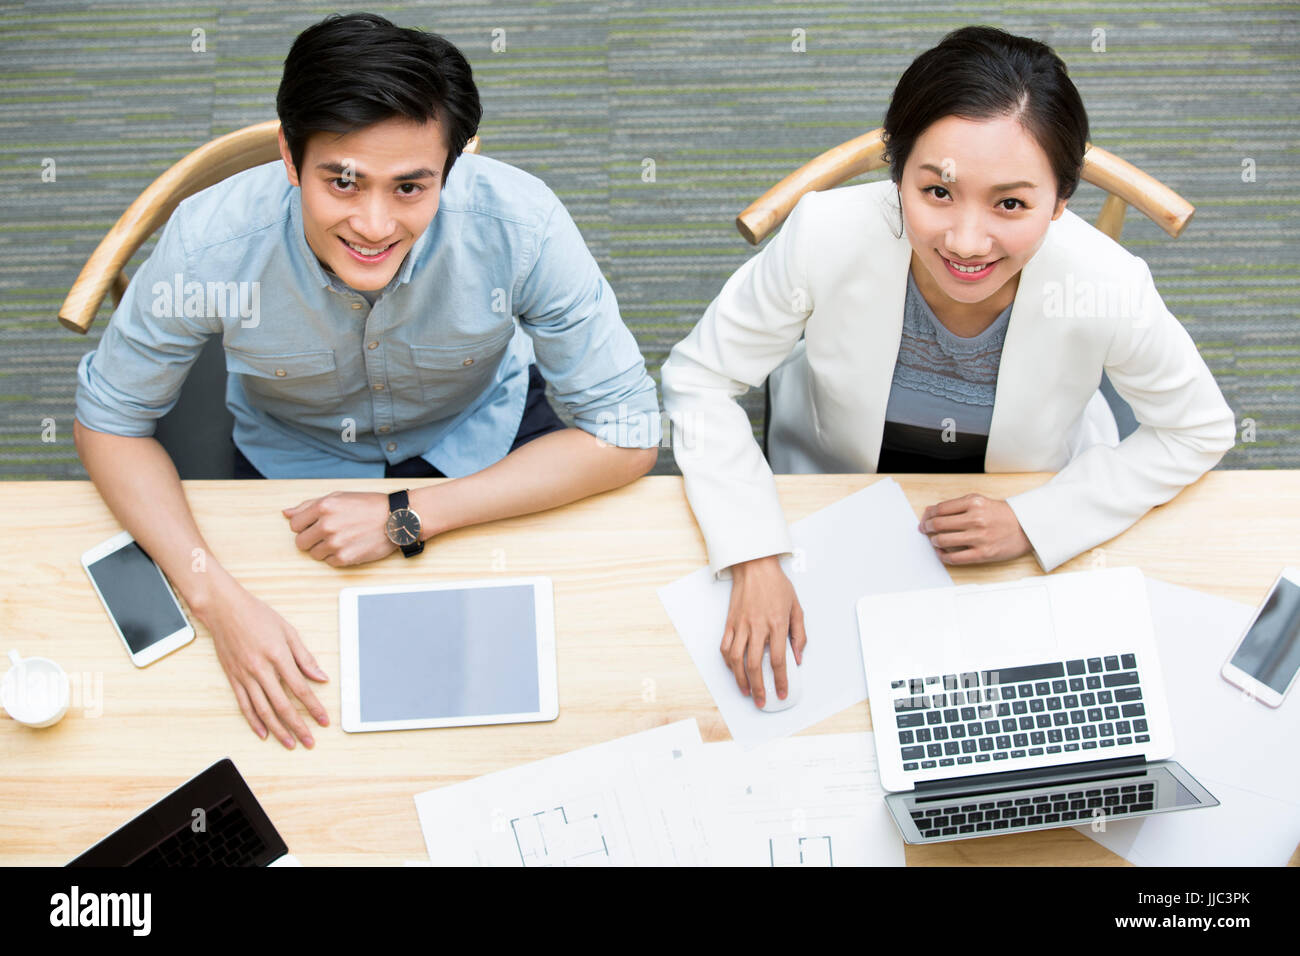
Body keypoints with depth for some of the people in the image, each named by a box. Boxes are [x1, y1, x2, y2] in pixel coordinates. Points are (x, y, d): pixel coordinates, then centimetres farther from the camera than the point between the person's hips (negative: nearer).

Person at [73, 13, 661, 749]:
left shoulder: (520, 225, -34)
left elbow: (626, 435, -25)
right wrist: (218, 596, -31)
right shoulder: (213, 242, -31)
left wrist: (409, 518, -31)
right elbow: (109, 420, -15)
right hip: (295, 461, 1)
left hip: (481, 442, 0)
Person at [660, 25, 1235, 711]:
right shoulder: (827, 237, -34)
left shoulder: (1107, 290, -32)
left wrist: (1037, 522, -21)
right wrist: (753, 562, -28)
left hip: (1031, 525, 1)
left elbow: (1199, 431, -12)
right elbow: (699, 379, -20)